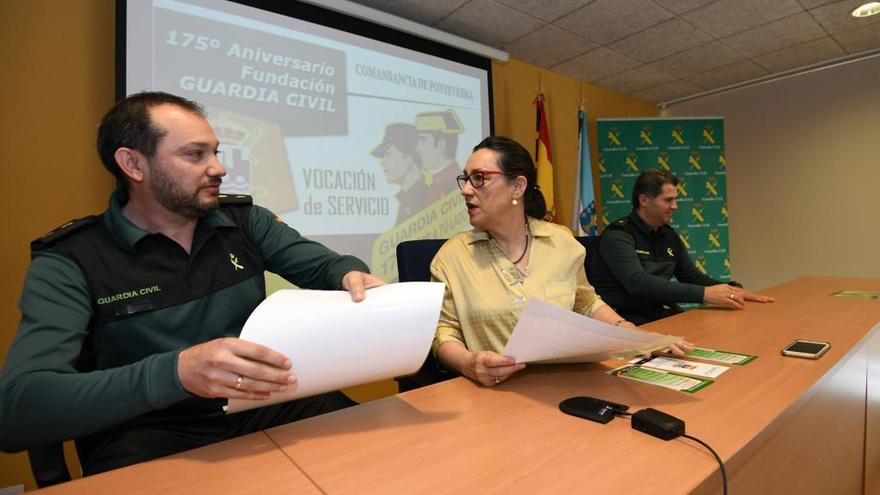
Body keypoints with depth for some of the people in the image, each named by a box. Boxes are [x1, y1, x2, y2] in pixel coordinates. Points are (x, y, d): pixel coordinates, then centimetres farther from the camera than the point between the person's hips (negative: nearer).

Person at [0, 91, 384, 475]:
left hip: (263, 408, 2)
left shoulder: (245, 221, 4)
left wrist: (351, 275, -18)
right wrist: (175, 373, -35)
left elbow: (324, 266, 8)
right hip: (148, 440, -1)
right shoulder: (69, 261, -8)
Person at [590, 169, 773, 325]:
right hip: (621, 318, -8)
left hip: (657, 313, 8)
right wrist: (704, 294, -30)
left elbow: (691, 276, 19)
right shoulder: (618, 235, -14)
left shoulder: (669, 235, 11)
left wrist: (734, 291, 2)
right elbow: (638, 283, -28)